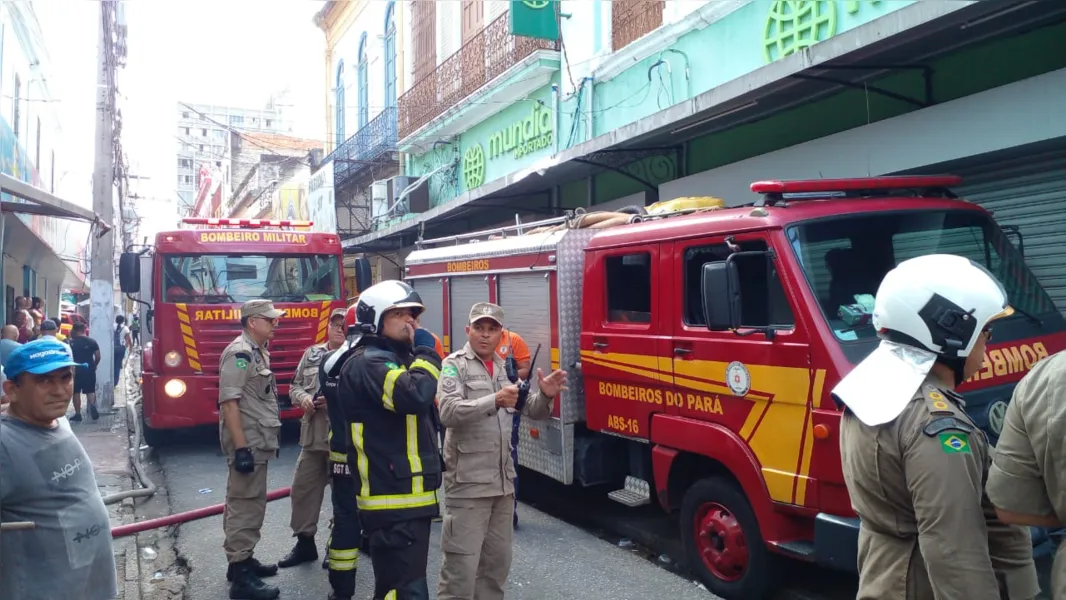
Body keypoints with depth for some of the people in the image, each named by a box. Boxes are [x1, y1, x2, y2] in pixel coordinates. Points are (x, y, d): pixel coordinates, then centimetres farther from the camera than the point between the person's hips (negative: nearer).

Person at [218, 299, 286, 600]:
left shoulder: (258, 352, 14)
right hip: (247, 444, -10)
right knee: (245, 505, -7)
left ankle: (242, 559, 28)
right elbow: (229, 401, -23)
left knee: (250, 504, 17)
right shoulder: (239, 352, -16)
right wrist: (241, 448, -26)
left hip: (257, 443, 10)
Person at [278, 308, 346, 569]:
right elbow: (295, 386, 15)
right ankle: (305, 542, 27)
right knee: (303, 488, 12)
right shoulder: (311, 354, 11)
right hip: (313, 436, 6)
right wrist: (303, 398, -6)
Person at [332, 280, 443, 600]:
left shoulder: (395, 358, 18)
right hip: (393, 500, -10)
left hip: (407, 496, 10)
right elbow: (415, 395, -34)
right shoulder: (368, 362, -16)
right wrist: (425, 353, -18)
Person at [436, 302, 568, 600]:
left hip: (503, 480, 7)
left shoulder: (505, 368, 12)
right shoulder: (455, 364, -7)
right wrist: (494, 400, -34)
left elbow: (533, 410, 12)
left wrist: (545, 395, -10)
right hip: (468, 483, -7)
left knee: (498, 560, 18)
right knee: (461, 564, -5)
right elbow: (448, 412, -23)